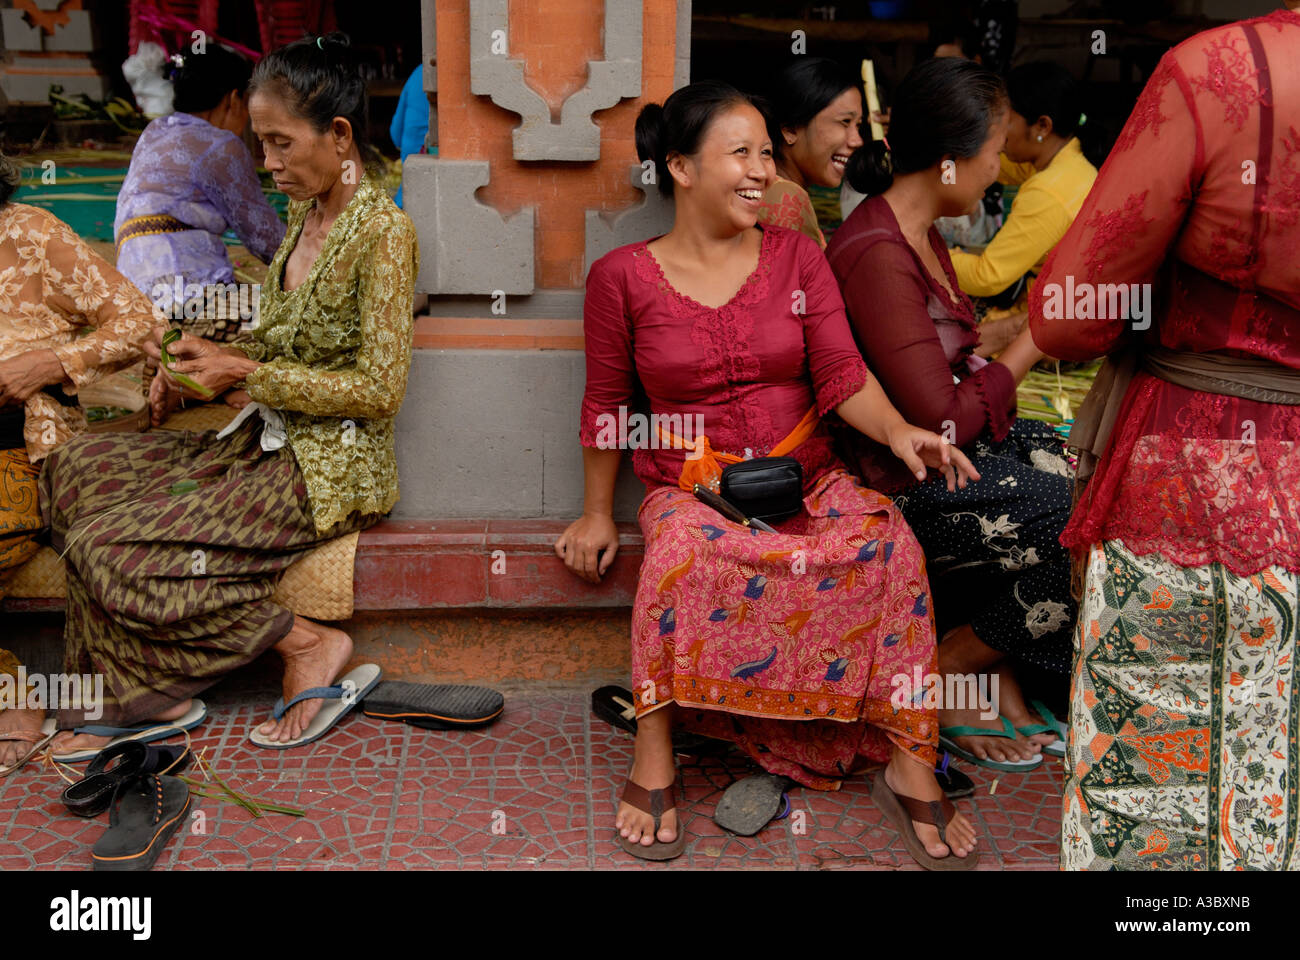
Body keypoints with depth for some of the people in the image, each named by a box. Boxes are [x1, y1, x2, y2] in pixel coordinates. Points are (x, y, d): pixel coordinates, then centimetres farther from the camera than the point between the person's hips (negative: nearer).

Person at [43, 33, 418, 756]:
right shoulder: (306, 214, 11)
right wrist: (215, 355, 3)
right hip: (268, 442, 9)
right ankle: (136, 695, 2)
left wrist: (249, 373, -15)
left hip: (331, 466, -9)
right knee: (76, 467, 0)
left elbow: (379, 390, -19)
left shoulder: (384, 230, -16)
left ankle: (307, 643, -4)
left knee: (109, 548, -15)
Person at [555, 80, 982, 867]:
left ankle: (908, 761, -18)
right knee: (684, 551, -36)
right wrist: (598, 512, 7)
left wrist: (897, 431, -23)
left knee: (890, 542, -27)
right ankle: (653, 763, -23)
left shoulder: (797, 257, 7)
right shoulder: (623, 277, 1)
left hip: (807, 478, 2)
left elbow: (841, 373, -3)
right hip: (690, 487, -2)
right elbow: (607, 403, 8)